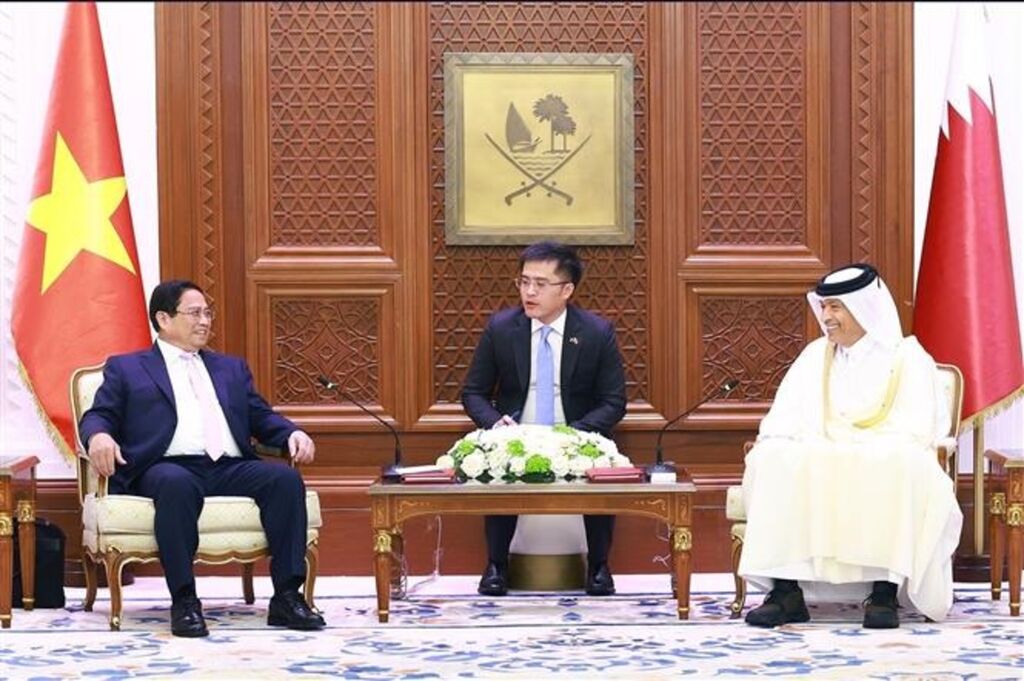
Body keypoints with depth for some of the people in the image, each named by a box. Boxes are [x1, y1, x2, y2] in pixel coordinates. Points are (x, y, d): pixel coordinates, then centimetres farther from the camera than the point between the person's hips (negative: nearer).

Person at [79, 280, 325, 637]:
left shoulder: (231, 368, 31)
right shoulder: (126, 368, 20)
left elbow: (262, 417, 24)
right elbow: (98, 416, 9)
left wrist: (293, 433, 2)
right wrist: (99, 436, -16)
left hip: (230, 469, 4)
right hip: (169, 467, -4)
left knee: (286, 478, -26)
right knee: (177, 484, -40)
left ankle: (287, 597, -27)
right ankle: (184, 601, -37)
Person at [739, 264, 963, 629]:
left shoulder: (908, 358, 5)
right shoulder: (815, 355, 19)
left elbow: (915, 433, -7)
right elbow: (782, 424, 11)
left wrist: (853, 450, -16)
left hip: (887, 468, -3)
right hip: (815, 467, 3)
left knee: (900, 469, -38)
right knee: (773, 462, -29)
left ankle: (885, 590, -39)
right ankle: (786, 590, -35)